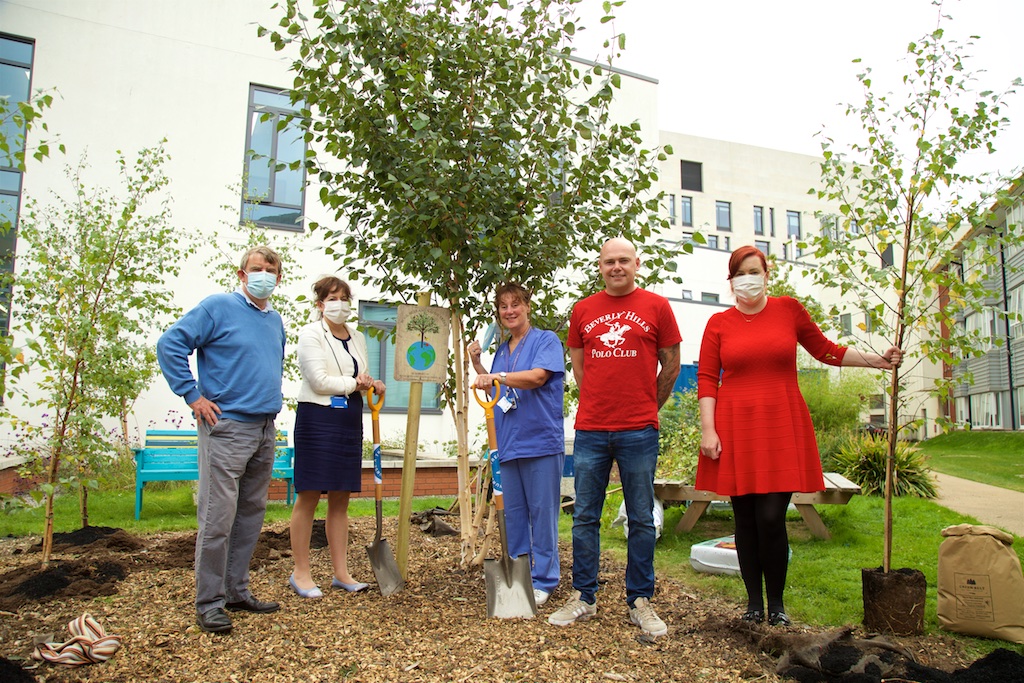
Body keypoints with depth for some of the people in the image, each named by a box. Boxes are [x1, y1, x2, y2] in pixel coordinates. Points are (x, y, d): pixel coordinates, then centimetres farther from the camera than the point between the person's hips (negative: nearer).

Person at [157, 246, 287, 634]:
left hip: (265, 431, 8)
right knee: (218, 516, -6)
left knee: (251, 514, 12)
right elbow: (170, 345, -10)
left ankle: (237, 591, 24)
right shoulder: (217, 307, -5)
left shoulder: (275, 321, 16)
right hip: (226, 427, -7)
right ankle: (209, 602, 5)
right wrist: (193, 396, -13)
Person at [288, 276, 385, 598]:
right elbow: (319, 381, -14)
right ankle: (301, 573, 9)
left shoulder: (357, 337, 16)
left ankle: (341, 572, 16)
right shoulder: (311, 333, -4)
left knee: (341, 498, 9)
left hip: (350, 421, 6)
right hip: (317, 418, -6)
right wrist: (354, 383, -4)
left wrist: (373, 385, -2)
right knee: (309, 496, -2)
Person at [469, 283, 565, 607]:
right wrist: (477, 363, 13)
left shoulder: (546, 340, -2)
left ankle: (543, 580, 11)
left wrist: (497, 376, -28)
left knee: (542, 513, 0)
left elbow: (537, 376, -19)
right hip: (508, 444, 7)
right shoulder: (502, 350, 18)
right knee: (513, 513, 12)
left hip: (541, 443, -6)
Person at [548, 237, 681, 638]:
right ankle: (583, 597, 21)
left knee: (641, 520, 6)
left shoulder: (656, 307, 2)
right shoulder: (583, 310, 9)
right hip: (590, 430, 2)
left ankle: (640, 601, 19)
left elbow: (671, 365, 9)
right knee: (584, 518, 8)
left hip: (639, 432, -2)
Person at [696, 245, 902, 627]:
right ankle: (754, 603, 19)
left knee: (771, 518, -7)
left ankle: (777, 603, 13)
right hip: (736, 430, 0)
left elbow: (825, 350, 19)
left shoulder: (789, 310, 8)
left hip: (782, 428, 0)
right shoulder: (719, 324, 5)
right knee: (745, 521, 5)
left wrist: (876, 361, 14)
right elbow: (707, 380, 2)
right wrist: (708, 430, -6)